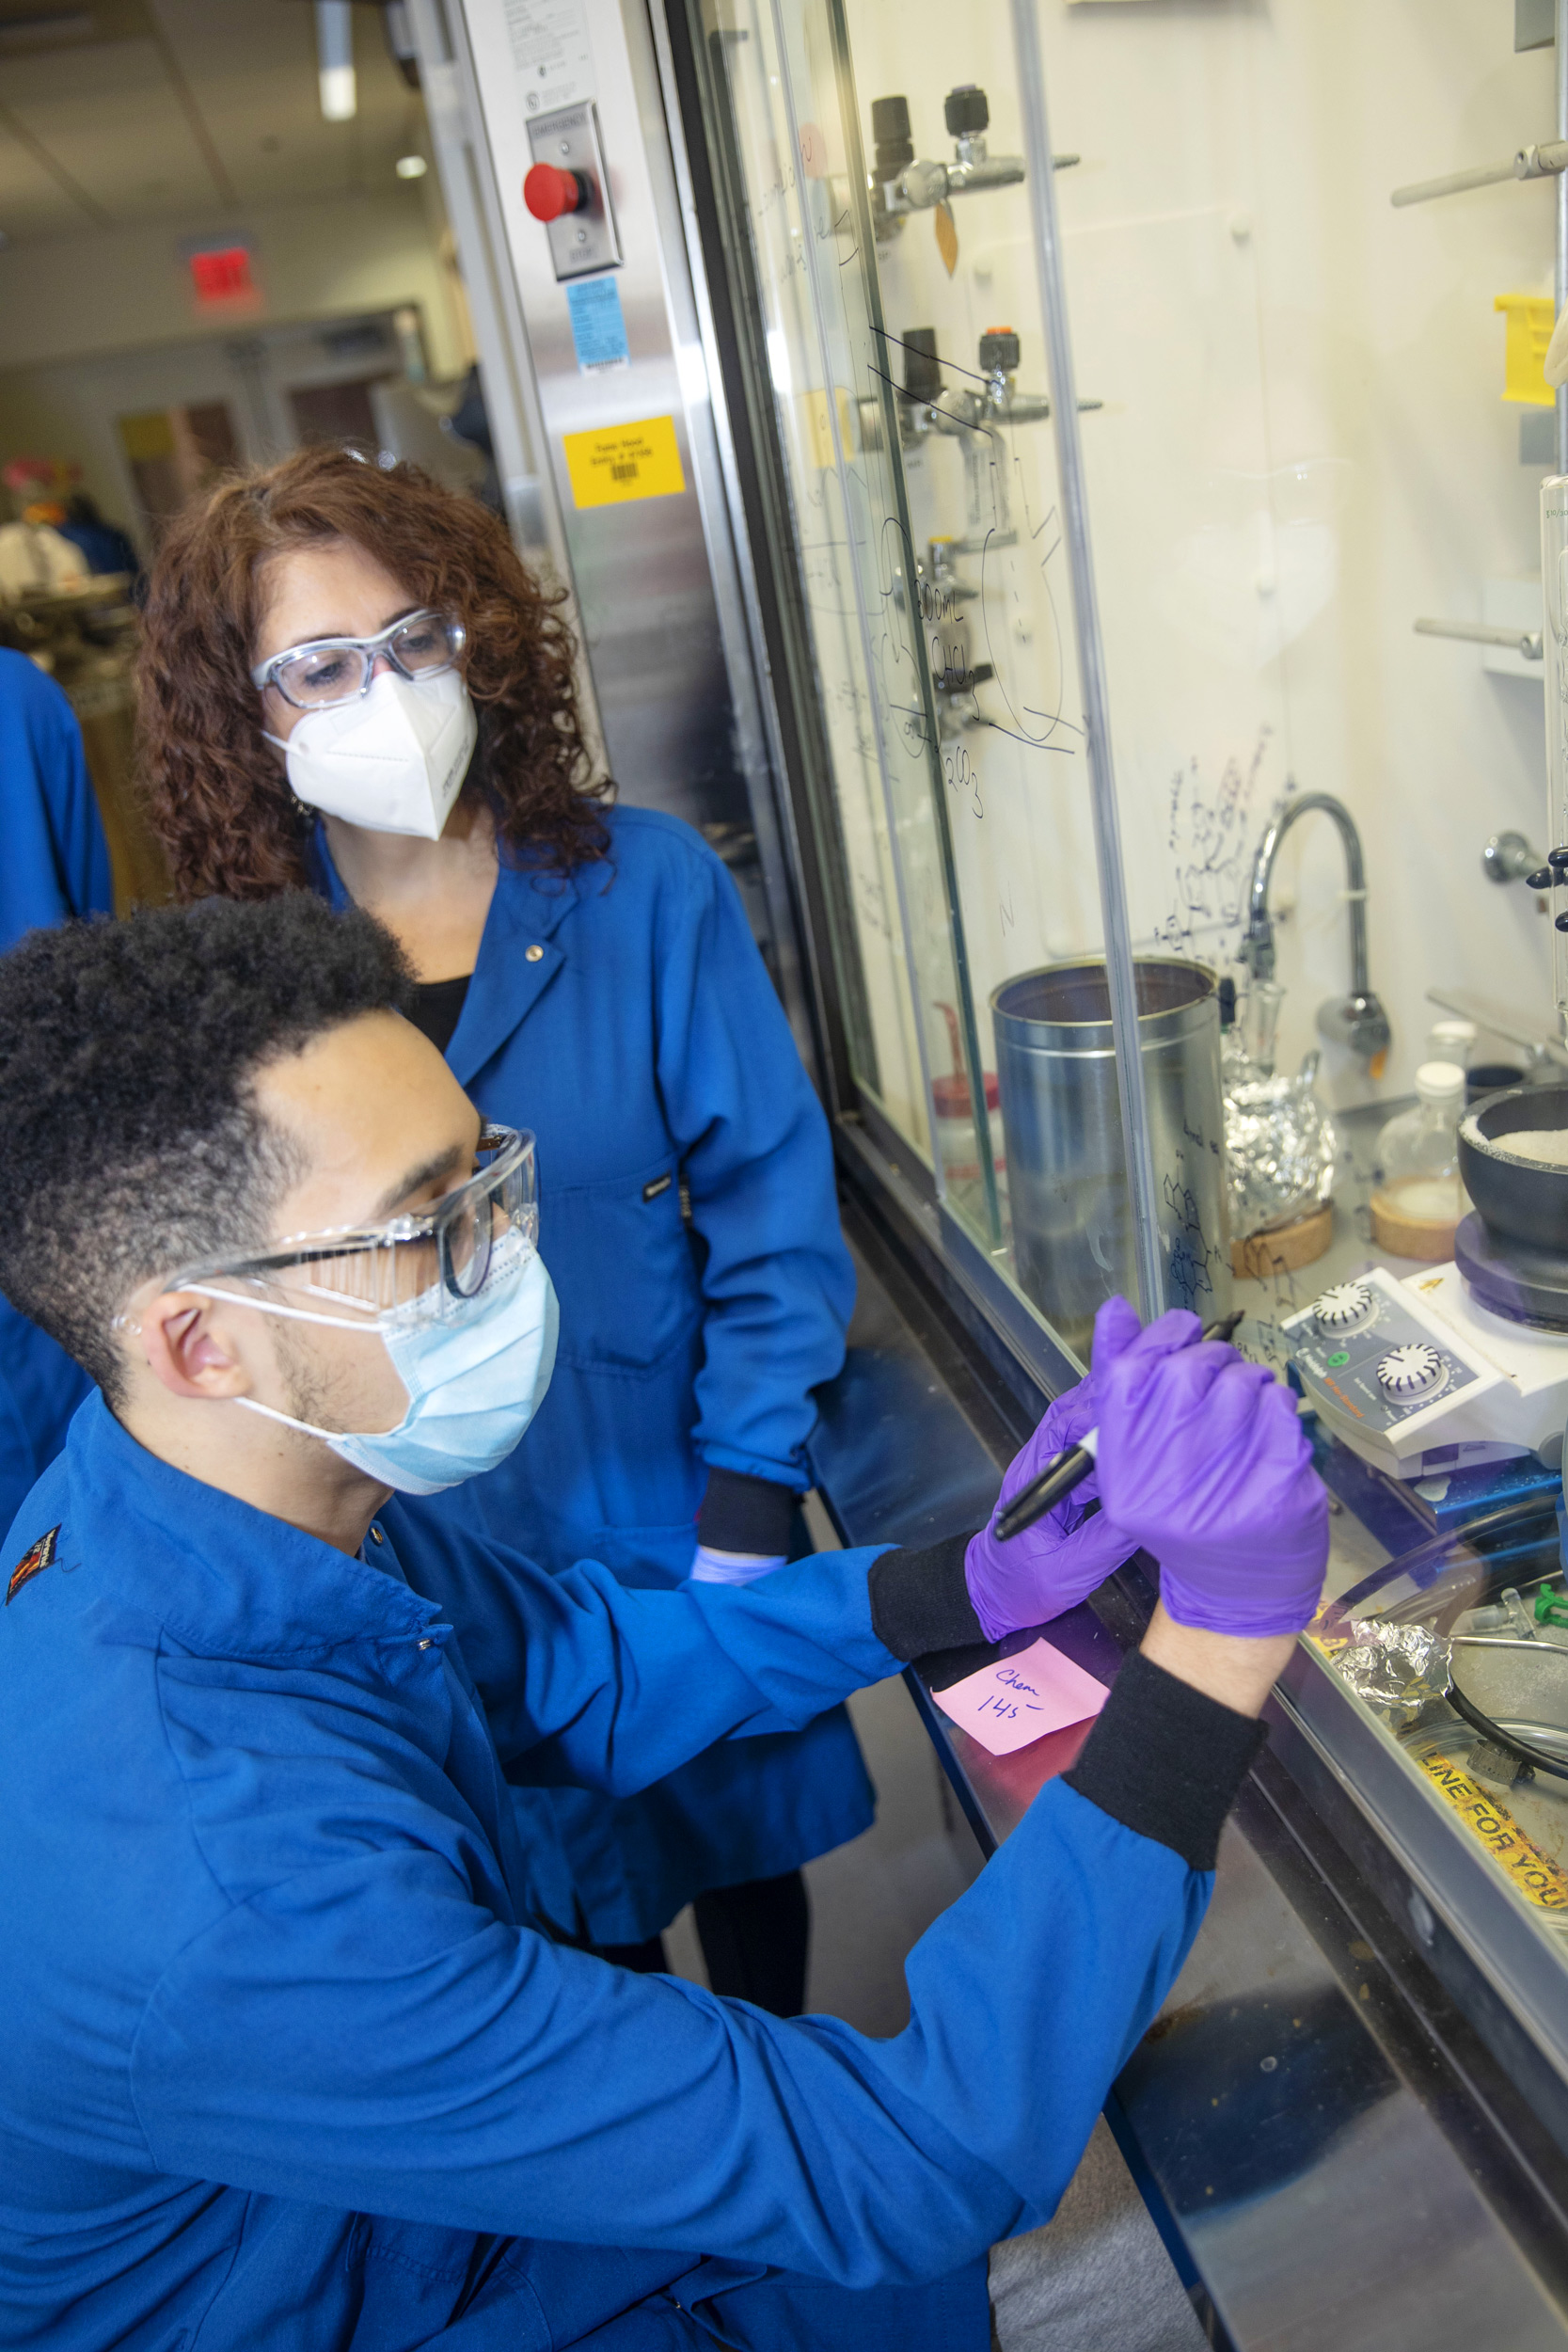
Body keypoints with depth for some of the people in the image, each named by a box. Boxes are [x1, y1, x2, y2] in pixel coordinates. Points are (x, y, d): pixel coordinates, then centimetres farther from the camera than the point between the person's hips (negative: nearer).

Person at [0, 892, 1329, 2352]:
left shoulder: (285, 1484, -14)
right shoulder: (226, 1896, -40)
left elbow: (580, 1671, 1)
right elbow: (908, 2164, -34)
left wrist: (984, 1581, -10)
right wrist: (1228, 1627, -37)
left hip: (459, 2192, 6)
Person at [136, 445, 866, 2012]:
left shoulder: (641, 885, -14)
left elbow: (769, 1208, -11)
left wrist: (746, 1519, -13)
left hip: (669, 1514, 0)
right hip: (423, 1564, 1)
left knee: (742, 1852, 24)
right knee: (575, 1915, 24)